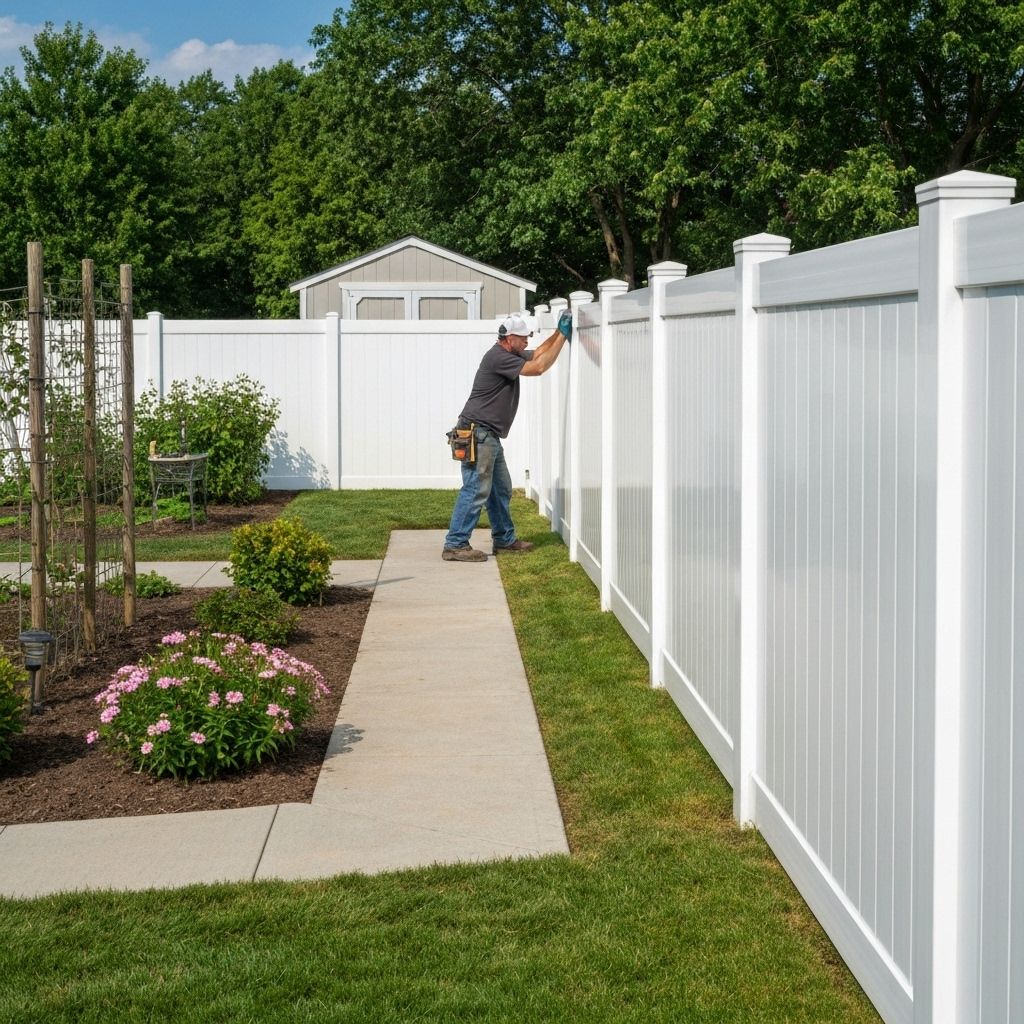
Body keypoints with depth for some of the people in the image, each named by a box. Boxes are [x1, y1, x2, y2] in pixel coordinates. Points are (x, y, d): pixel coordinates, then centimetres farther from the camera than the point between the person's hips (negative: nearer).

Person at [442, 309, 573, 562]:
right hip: (478, 433, -11)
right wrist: (563, 336, -13)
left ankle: (505, 540, 27)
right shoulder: (499, 357, -17)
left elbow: (537, 353, 27)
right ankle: (455, 546, -11)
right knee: (476, 489, -12)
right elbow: (538, 368, -18)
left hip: (488, 435, 11)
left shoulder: (511, 354, 15)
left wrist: (559, 332, 11)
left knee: (500, 489, 17)